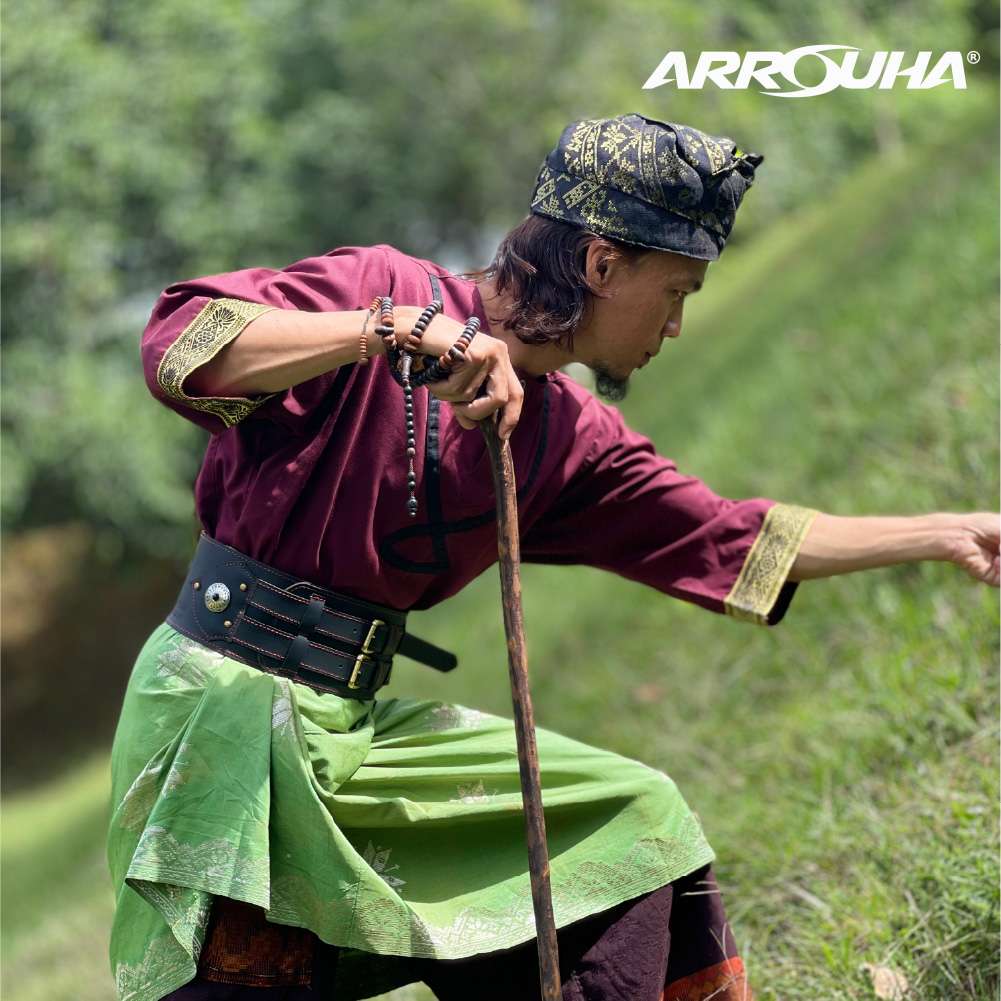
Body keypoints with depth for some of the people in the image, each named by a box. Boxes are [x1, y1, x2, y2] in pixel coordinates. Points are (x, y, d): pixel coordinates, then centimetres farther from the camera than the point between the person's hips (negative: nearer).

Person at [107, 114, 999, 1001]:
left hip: (358, 727, 8)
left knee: (630, 822, 8)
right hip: (228, 709, -8)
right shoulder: (384, 289, -11)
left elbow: (727, 538, 17)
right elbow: (178, 346, -24)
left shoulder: (569, 439, 9)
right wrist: (396, 330, -33)